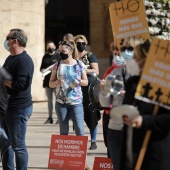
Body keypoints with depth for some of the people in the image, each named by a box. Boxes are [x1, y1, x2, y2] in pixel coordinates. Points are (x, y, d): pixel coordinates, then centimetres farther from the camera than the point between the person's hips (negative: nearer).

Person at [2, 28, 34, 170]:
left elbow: (20, 85, -24)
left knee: (18, 146, -5)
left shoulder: (24, 61, -15)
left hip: (19, 109, -10)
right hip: (7, 107, 10)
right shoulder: (10, 59, 15)